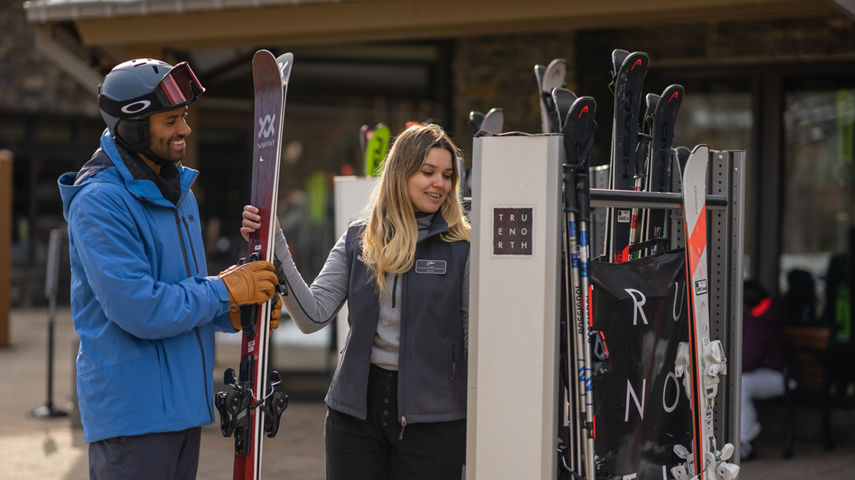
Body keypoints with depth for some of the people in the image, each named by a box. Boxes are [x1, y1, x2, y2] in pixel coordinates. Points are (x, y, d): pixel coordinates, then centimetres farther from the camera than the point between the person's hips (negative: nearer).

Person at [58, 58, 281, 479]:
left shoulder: (178, 189, 14)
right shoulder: (100, 201, -17)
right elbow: (139, 309, -25)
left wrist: (232, 315, 1)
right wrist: (225, 291, -14)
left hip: (183, 405, 9)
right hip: (131, 413, -9)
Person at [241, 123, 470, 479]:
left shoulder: (461, 247, -2)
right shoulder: (357, 241, 7)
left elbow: (476, 336, -2)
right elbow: (314, 316, -2)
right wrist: (274, 246, -9)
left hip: (432, 417, -2)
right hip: (356, 407, 3)